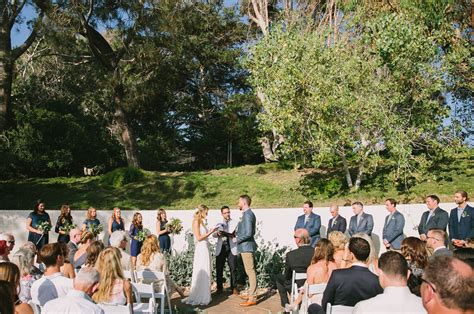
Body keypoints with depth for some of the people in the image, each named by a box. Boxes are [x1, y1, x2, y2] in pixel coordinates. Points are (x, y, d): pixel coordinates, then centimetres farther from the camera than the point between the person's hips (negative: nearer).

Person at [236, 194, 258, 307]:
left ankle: (252, 298, -2)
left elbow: (248, 233, -24)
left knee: (250, 271, -6)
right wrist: (237, 232, 13)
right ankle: (252, 293, 26)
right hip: (247, 246, 11)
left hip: (246, 246, -11)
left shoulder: (247, 215, -18)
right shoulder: (249, 213, 14)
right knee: (250, 271, 16)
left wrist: (238, 239, -11)